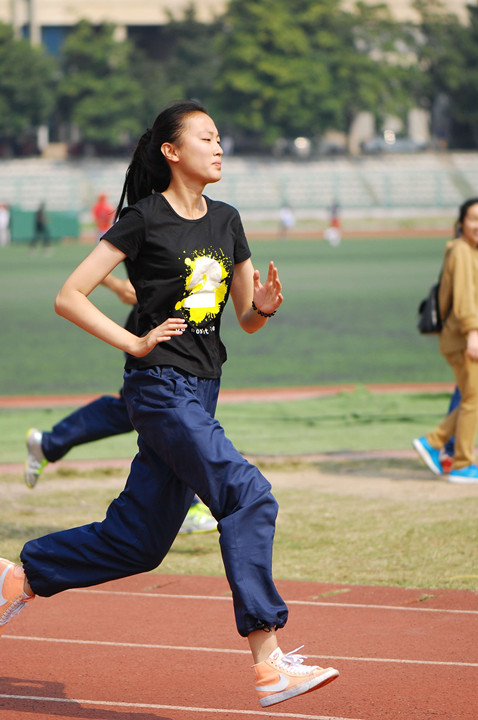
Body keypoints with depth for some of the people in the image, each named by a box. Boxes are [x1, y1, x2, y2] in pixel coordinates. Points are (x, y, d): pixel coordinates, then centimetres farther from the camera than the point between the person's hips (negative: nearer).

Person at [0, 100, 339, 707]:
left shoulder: (225, 221, 13)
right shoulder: (144, 219, -7)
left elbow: (247, 320, 18)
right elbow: (68, 298, -7)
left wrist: (263, 308, -5)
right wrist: (135, 343, -12)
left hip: (201, 392, 8)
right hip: (160, 387, -8)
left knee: (136, 541, 12)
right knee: (247, 495, -22)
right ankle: (268, 663, -24)